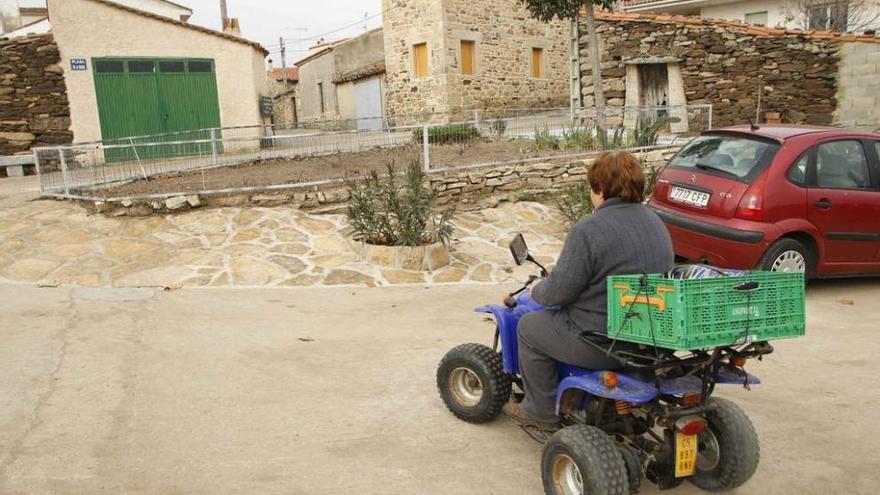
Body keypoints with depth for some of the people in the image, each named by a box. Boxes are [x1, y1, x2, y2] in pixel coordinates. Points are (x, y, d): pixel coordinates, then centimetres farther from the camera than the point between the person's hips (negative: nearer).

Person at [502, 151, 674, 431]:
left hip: (601, 343, -8)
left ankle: (542, 412, 22)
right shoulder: (657, 224, 6)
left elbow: (558, 291, -18)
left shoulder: (590, 230, -20)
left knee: (529, 327, 13)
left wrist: (537, 291, 5)